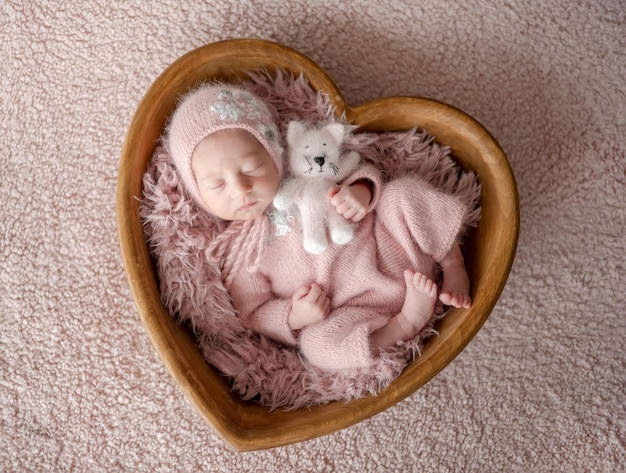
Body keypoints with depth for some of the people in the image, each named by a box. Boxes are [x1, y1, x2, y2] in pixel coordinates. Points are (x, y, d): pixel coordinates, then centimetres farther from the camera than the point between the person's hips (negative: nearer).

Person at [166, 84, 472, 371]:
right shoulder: (236, 251, -4)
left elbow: (355, 171, 9)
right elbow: (252, 315, -1)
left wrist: (360, 192, -16)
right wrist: (293, 317, -21)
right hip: (355, 314, -2)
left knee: (403, 193, -13)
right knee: (317, 344, -33)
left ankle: (453, 267, -1)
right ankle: (405, 323, -16)